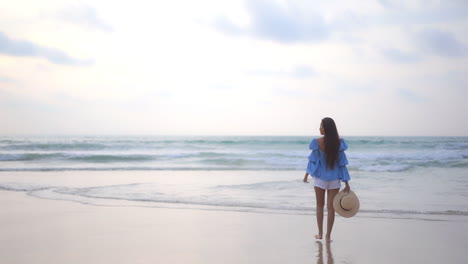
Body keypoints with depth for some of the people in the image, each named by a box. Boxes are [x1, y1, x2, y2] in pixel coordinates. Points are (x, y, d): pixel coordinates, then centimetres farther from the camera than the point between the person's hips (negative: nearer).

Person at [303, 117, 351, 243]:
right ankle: (328, 236, 9)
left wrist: (307, 175, 12)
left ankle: (320, 233, 19)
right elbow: (342, 163, -8)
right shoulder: (339, 142, -11)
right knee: (331, 207, 7)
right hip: (334, 179, 1)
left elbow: (313, 160, -5)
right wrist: (346, 183, -3)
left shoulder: (317, 142, -15)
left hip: (320, 177, 0)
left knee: (320, 205, 17)